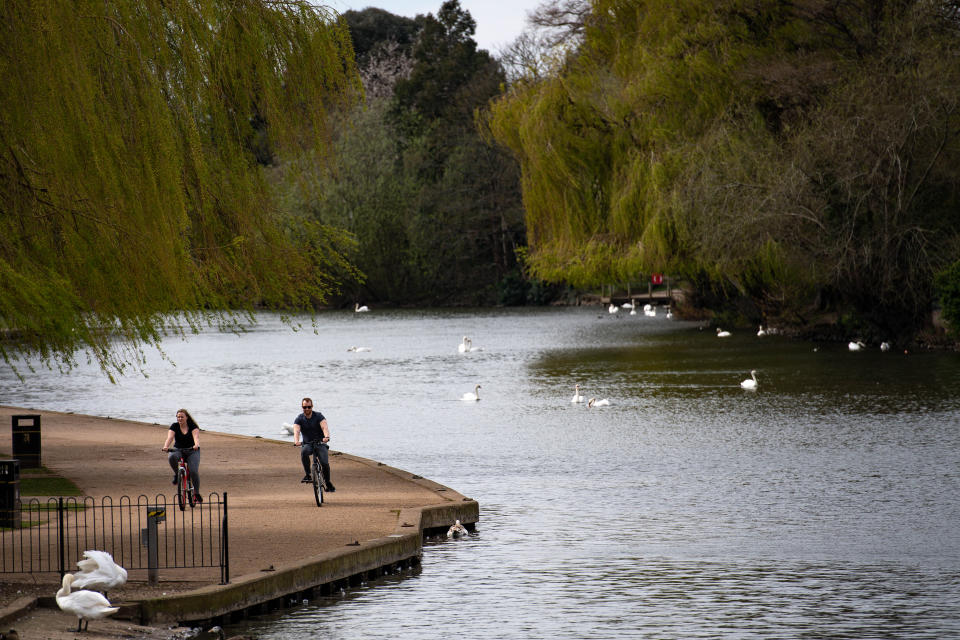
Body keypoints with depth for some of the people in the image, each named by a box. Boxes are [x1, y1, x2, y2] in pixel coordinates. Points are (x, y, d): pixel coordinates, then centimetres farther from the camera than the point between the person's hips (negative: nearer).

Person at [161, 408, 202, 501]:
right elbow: (170, 437, -16)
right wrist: (165, 446, -37)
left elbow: (196, 436, -24)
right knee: (171, 457, -35)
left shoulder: (193, 426, -6)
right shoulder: (174, 426, -1)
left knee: (194, 471, -20)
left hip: (192, 451, -1)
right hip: (178, 451, 1)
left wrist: (196, 445, -46)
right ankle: (177, 474, -8)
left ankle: (197, 493, 0)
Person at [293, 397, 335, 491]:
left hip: (320, 443, -1)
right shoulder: (299, 419, -2)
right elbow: (296, 431, -20)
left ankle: (328, 483, 4)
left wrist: (326, 436, -45)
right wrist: (296, 441, -42)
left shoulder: (318, 416, -6)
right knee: (304, 452, -35)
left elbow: (324, 427, -22)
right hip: (307, 444, 1)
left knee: (325, 463, -20)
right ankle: (307, 474, -25)